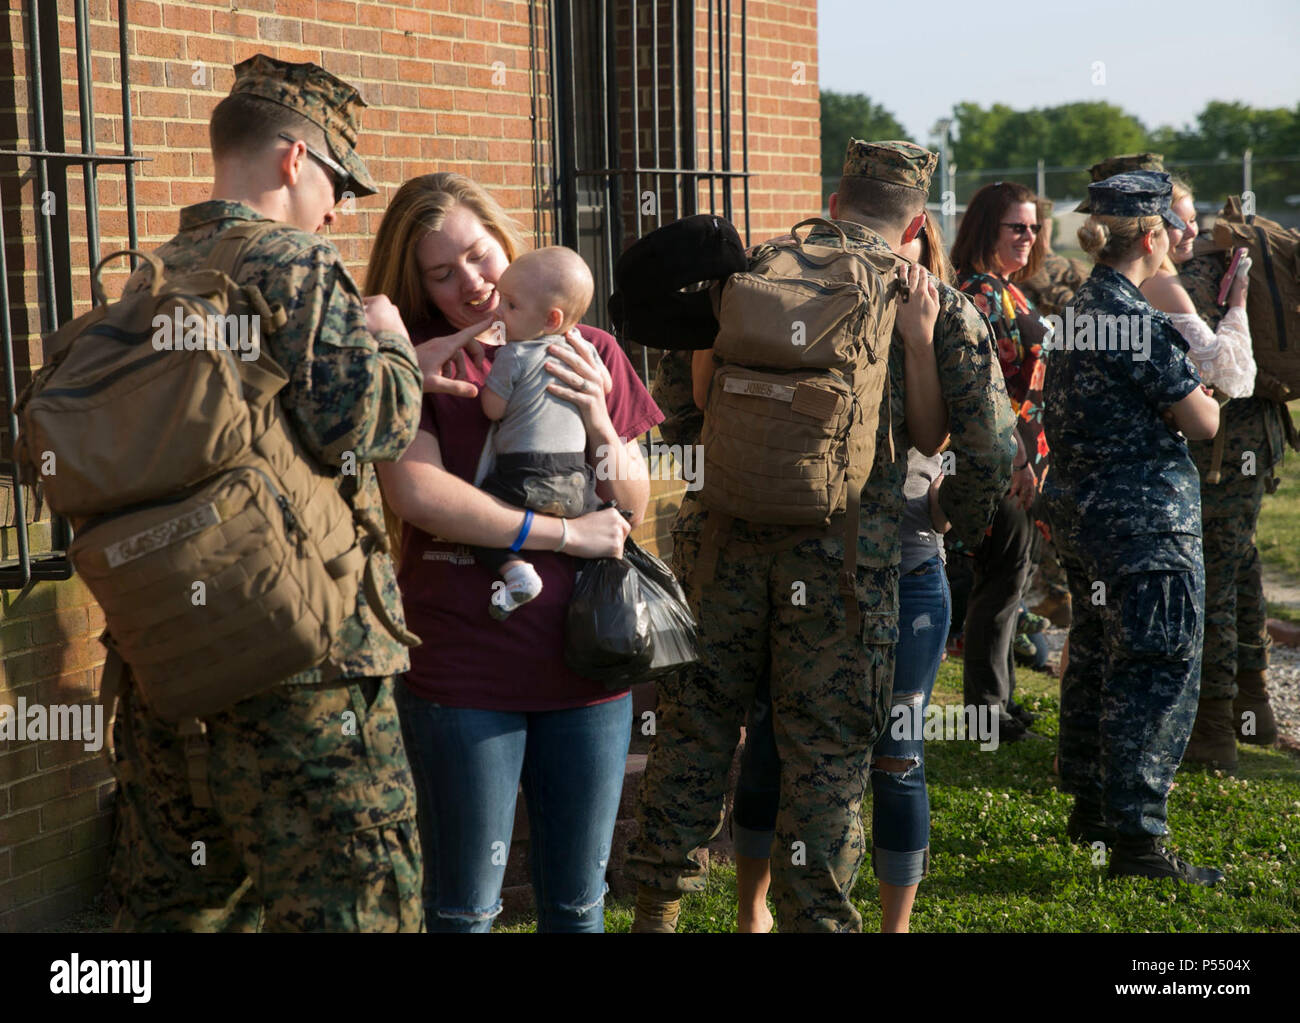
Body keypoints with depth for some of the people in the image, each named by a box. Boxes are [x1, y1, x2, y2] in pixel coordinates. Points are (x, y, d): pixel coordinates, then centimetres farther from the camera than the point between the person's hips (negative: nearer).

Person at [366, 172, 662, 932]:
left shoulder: (590, 354, 9)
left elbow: (633, 510, 10)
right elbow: (416, 490, -17)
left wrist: (598, 423, -9)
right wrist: (564, 534, -15)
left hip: (586, 666, 3)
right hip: (462, 670, -3)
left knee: (578, 903, 13)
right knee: (464, 909, 7)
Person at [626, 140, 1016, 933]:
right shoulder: (938, 308, 4)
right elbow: (991, 449, 2)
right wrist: (964, 521, 21)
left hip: (723, 531, 2)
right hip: (847, 554, -2)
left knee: (696, 724, 14)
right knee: (826, 756, 8)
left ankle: (658, 906, 23)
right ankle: (816, 915, 16)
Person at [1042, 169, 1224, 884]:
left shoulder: (1074, 310, 9)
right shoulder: (1137, 320, -19)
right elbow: (1201, 422, -15)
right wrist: (1207, 395, 6)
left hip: (1079, 511, 10)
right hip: (1144, 521, -10)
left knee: (1095, 658, 19)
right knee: (1158, 673, -4)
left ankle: (1089, 807, 32)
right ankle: (1136, 838, -3)